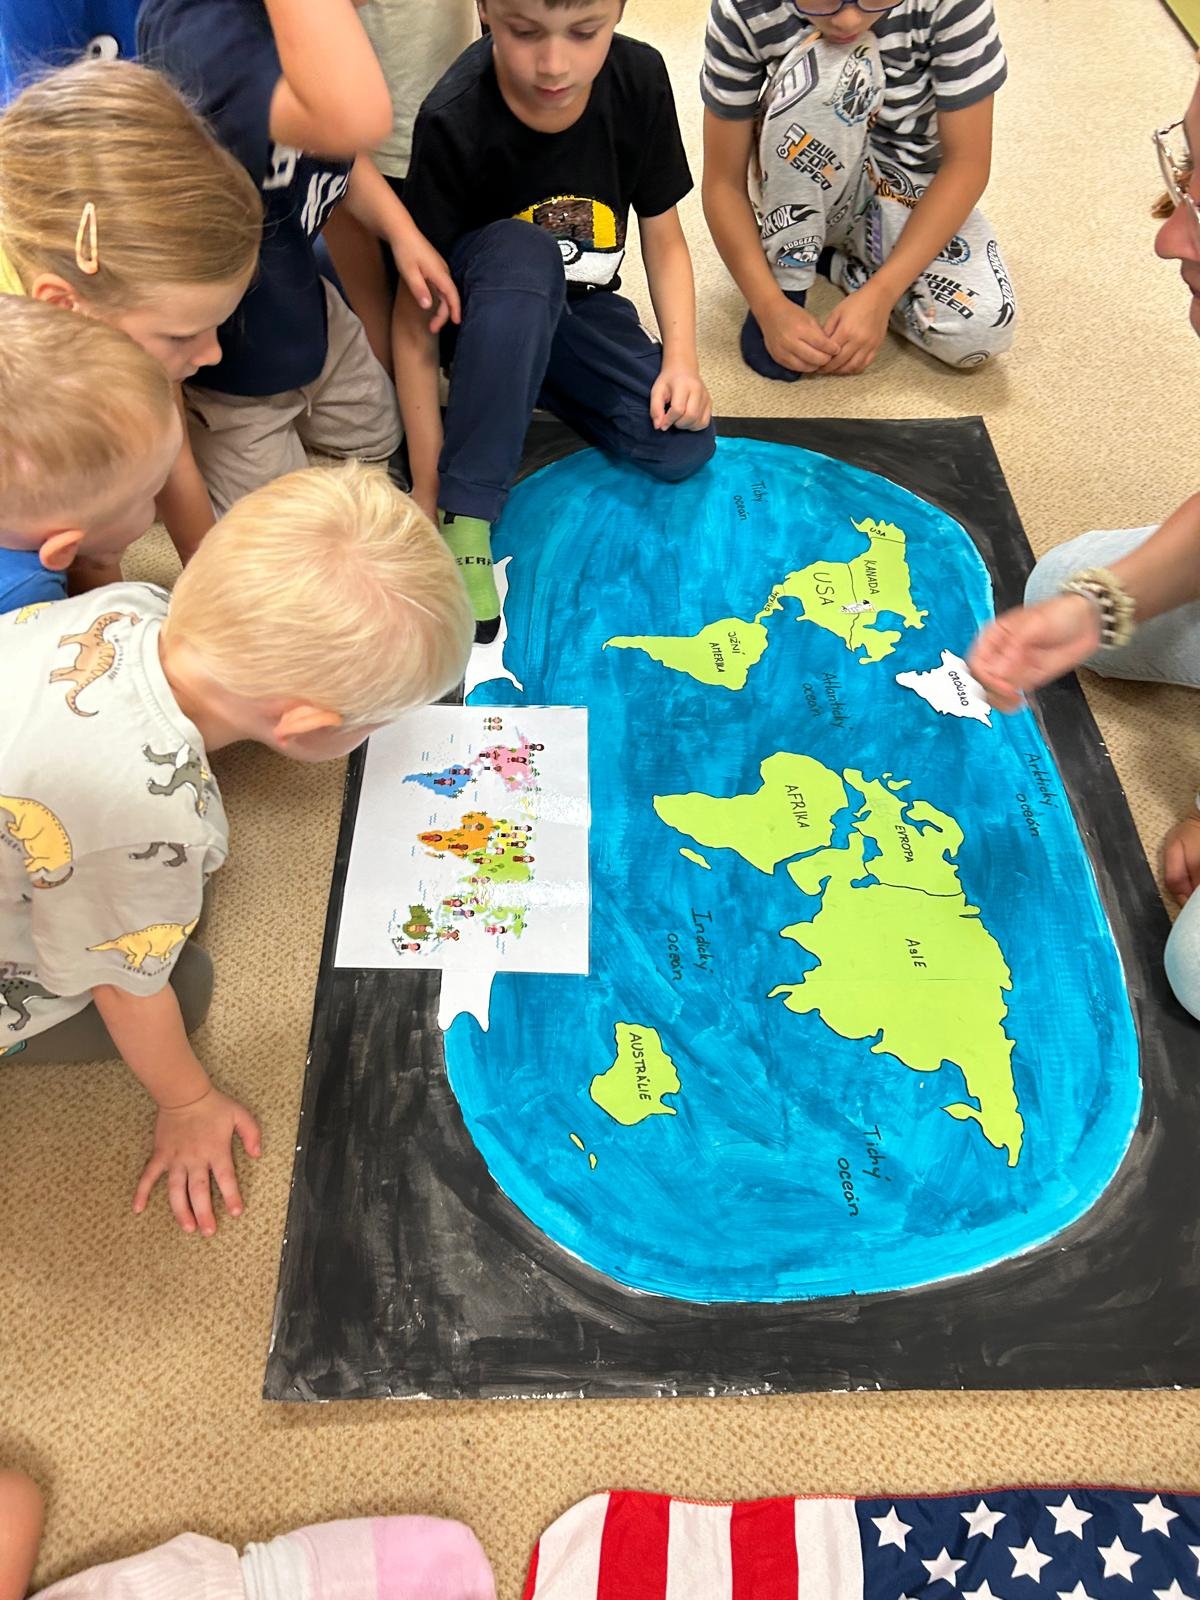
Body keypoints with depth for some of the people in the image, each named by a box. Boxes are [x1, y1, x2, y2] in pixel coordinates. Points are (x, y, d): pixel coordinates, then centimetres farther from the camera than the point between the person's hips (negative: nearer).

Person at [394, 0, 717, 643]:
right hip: (484, 313, -3)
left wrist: (681, 358, -18)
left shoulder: (640, 78, -15)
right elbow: (415, 316, -26)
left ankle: (535, 385, 6)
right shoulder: (453, 121, -26)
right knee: (519, 249, -39)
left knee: (684, 447, -20)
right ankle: (463, 518, -31)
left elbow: (663, 235, -2)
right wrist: (427, 487, -30)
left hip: (582, 308, 4)